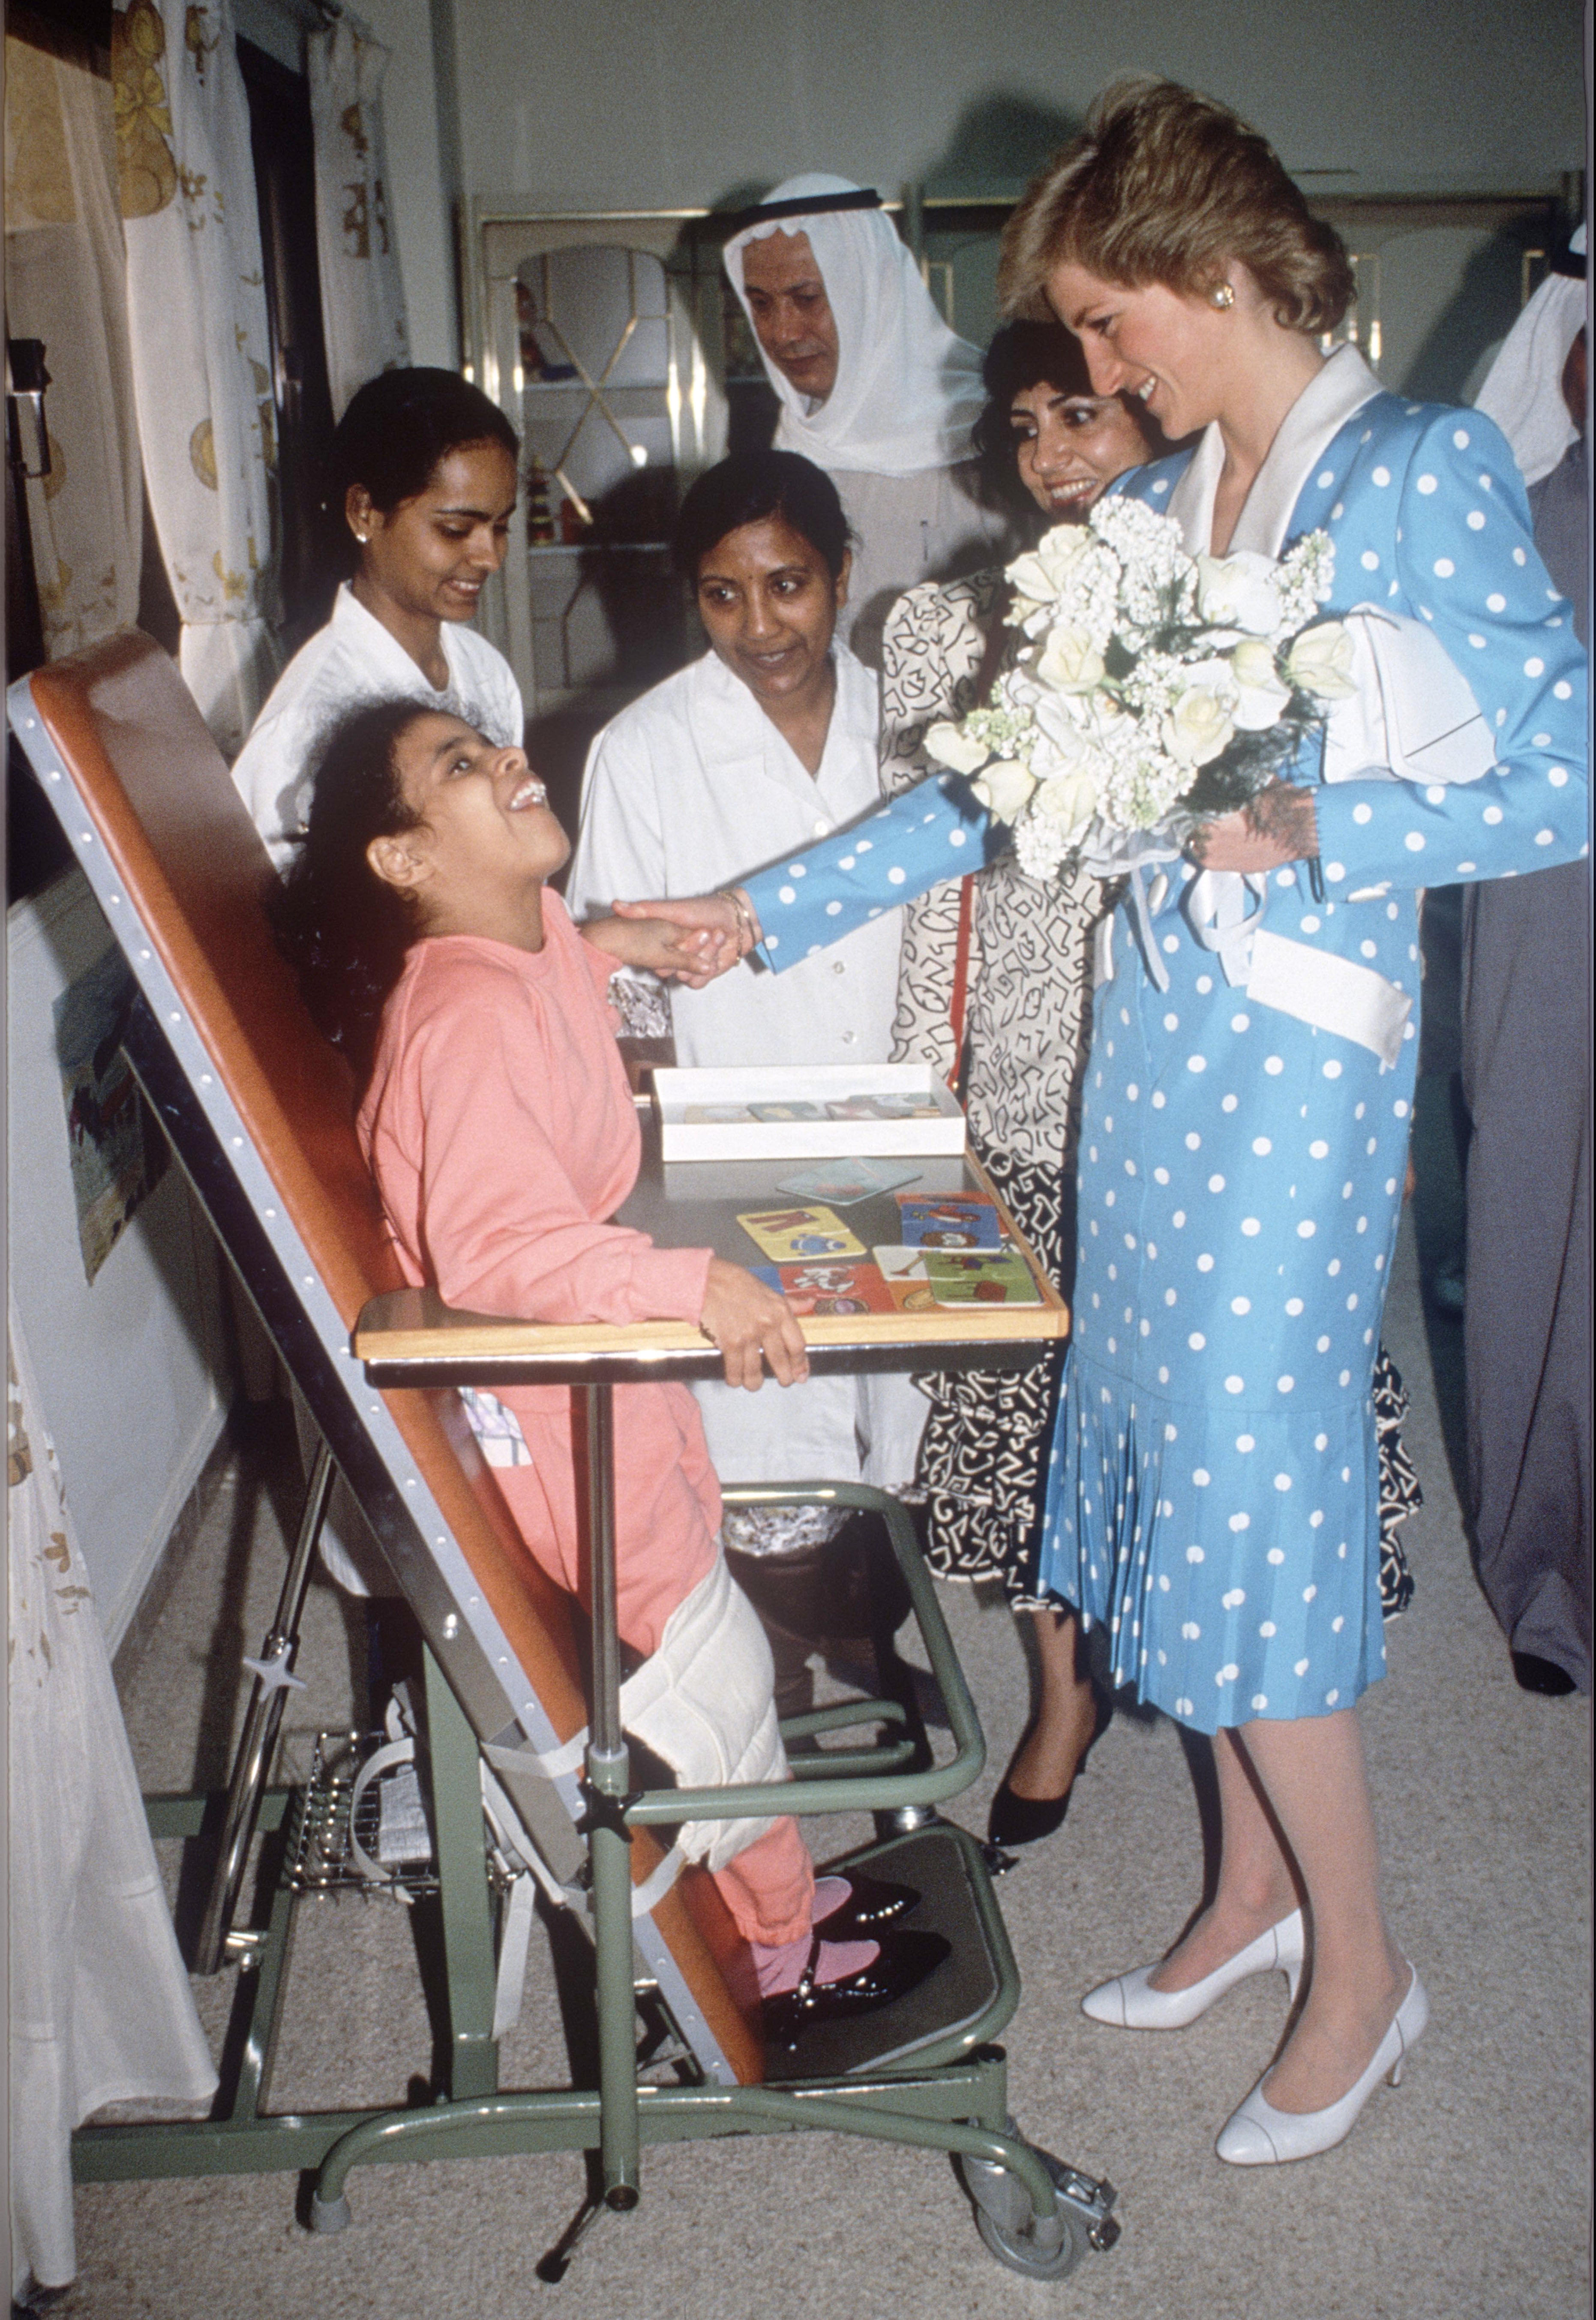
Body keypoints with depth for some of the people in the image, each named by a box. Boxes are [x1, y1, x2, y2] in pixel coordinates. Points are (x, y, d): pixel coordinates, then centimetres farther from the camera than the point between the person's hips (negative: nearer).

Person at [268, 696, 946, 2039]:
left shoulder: (532, 931, -1)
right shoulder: (464, 1020, -30)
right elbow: (495, 1246, -38)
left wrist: (600, 950, 13)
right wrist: (692, 1286, -45)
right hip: (547, 1411, -9)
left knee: (703, 1639, 21)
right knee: (709, 1666, 6)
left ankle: (784, 1889, 41)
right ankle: (777, 1956, 27)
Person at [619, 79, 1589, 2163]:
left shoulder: (1425, 471, -8)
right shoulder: (1159, 506, 13)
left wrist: (1307, 828, -19)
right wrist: (768, 912, 11)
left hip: (1302, 1054, -7)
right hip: (1152, 1030, 7)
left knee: (1249, 1488, -3)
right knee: (1170, 1449, 12)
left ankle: (1363, 1963, 19)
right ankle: (1256, 1887, 31)